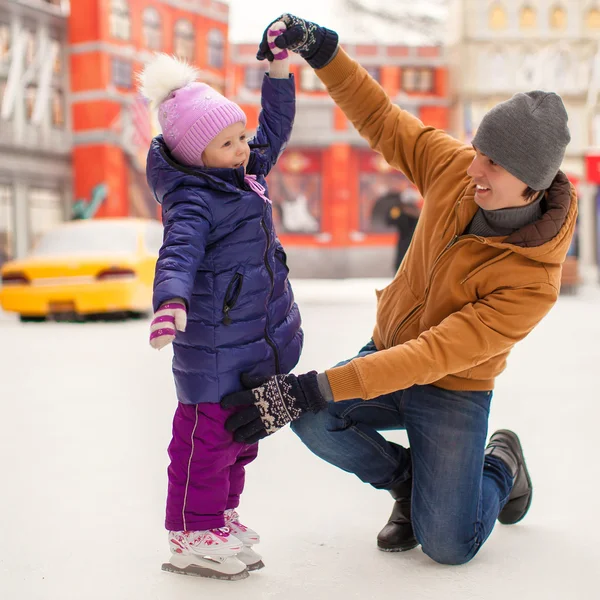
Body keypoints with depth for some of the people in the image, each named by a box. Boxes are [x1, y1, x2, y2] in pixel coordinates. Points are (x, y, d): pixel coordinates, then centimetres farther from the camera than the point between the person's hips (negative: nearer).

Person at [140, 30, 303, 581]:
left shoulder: (246, 175, 9)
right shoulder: (192, 202, -18)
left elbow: (274, 131, 22)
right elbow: (178, 254, -33)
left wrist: (280, 71, 15)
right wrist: (172, 301, -51)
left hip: (257, 340, 9)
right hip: (213, 347, -9)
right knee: (208, 437, -3)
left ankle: (221, 516, 33)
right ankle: (193, 538, 9)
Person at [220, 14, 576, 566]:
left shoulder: (534, 282, -30)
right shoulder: (454, 167, -17)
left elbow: (434, 356, -34)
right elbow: (380, 119, -4)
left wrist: (310, 389, -39)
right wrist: (321, 49, -18)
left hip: (453, 391, -4)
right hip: (386, 354, 4)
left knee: (448, 546, -15)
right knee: (314, 422, -25)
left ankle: (501, 465, 21)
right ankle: (408, 480, 8)